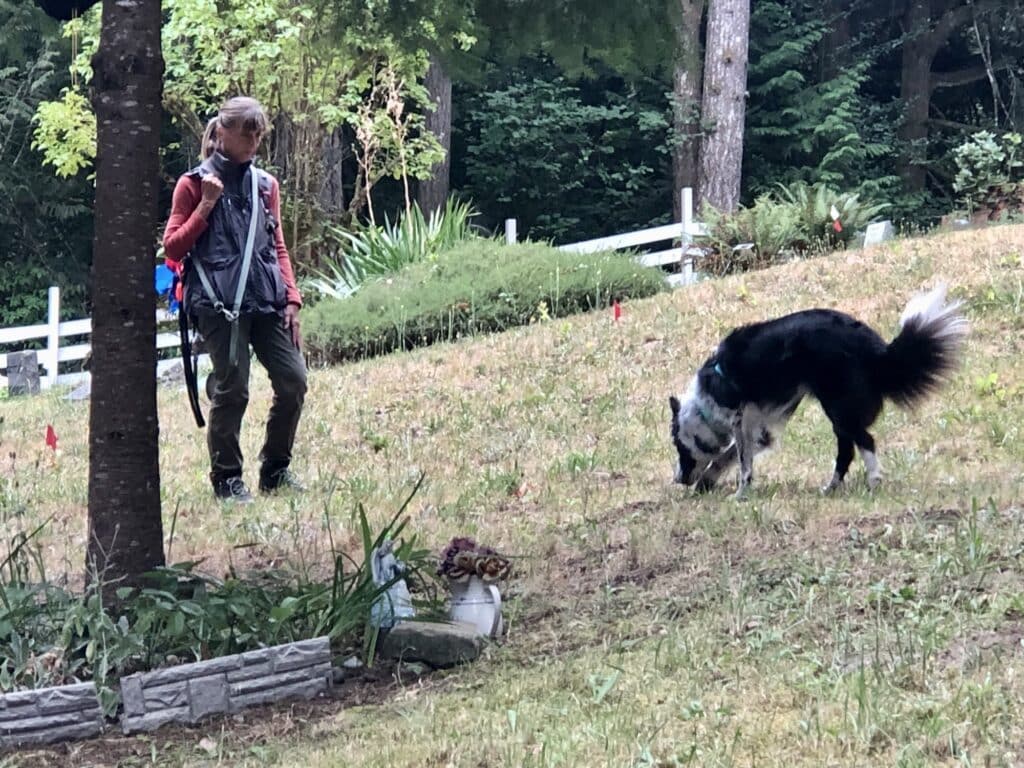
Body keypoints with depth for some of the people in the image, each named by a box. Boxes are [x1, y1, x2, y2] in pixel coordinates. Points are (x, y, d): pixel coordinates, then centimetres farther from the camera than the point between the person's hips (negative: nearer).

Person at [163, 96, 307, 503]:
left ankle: (275, 469, 14)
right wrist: (207, 205, -9)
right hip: (219, 303, -5)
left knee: (293, 379, -3)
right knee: (232, 389, -6)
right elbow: (173, 248, 1)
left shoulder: (266, 184, 16)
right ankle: (226, 478, 9)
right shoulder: (194, 184, 3)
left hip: (267, 301, 5)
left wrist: (291, 299, 8)